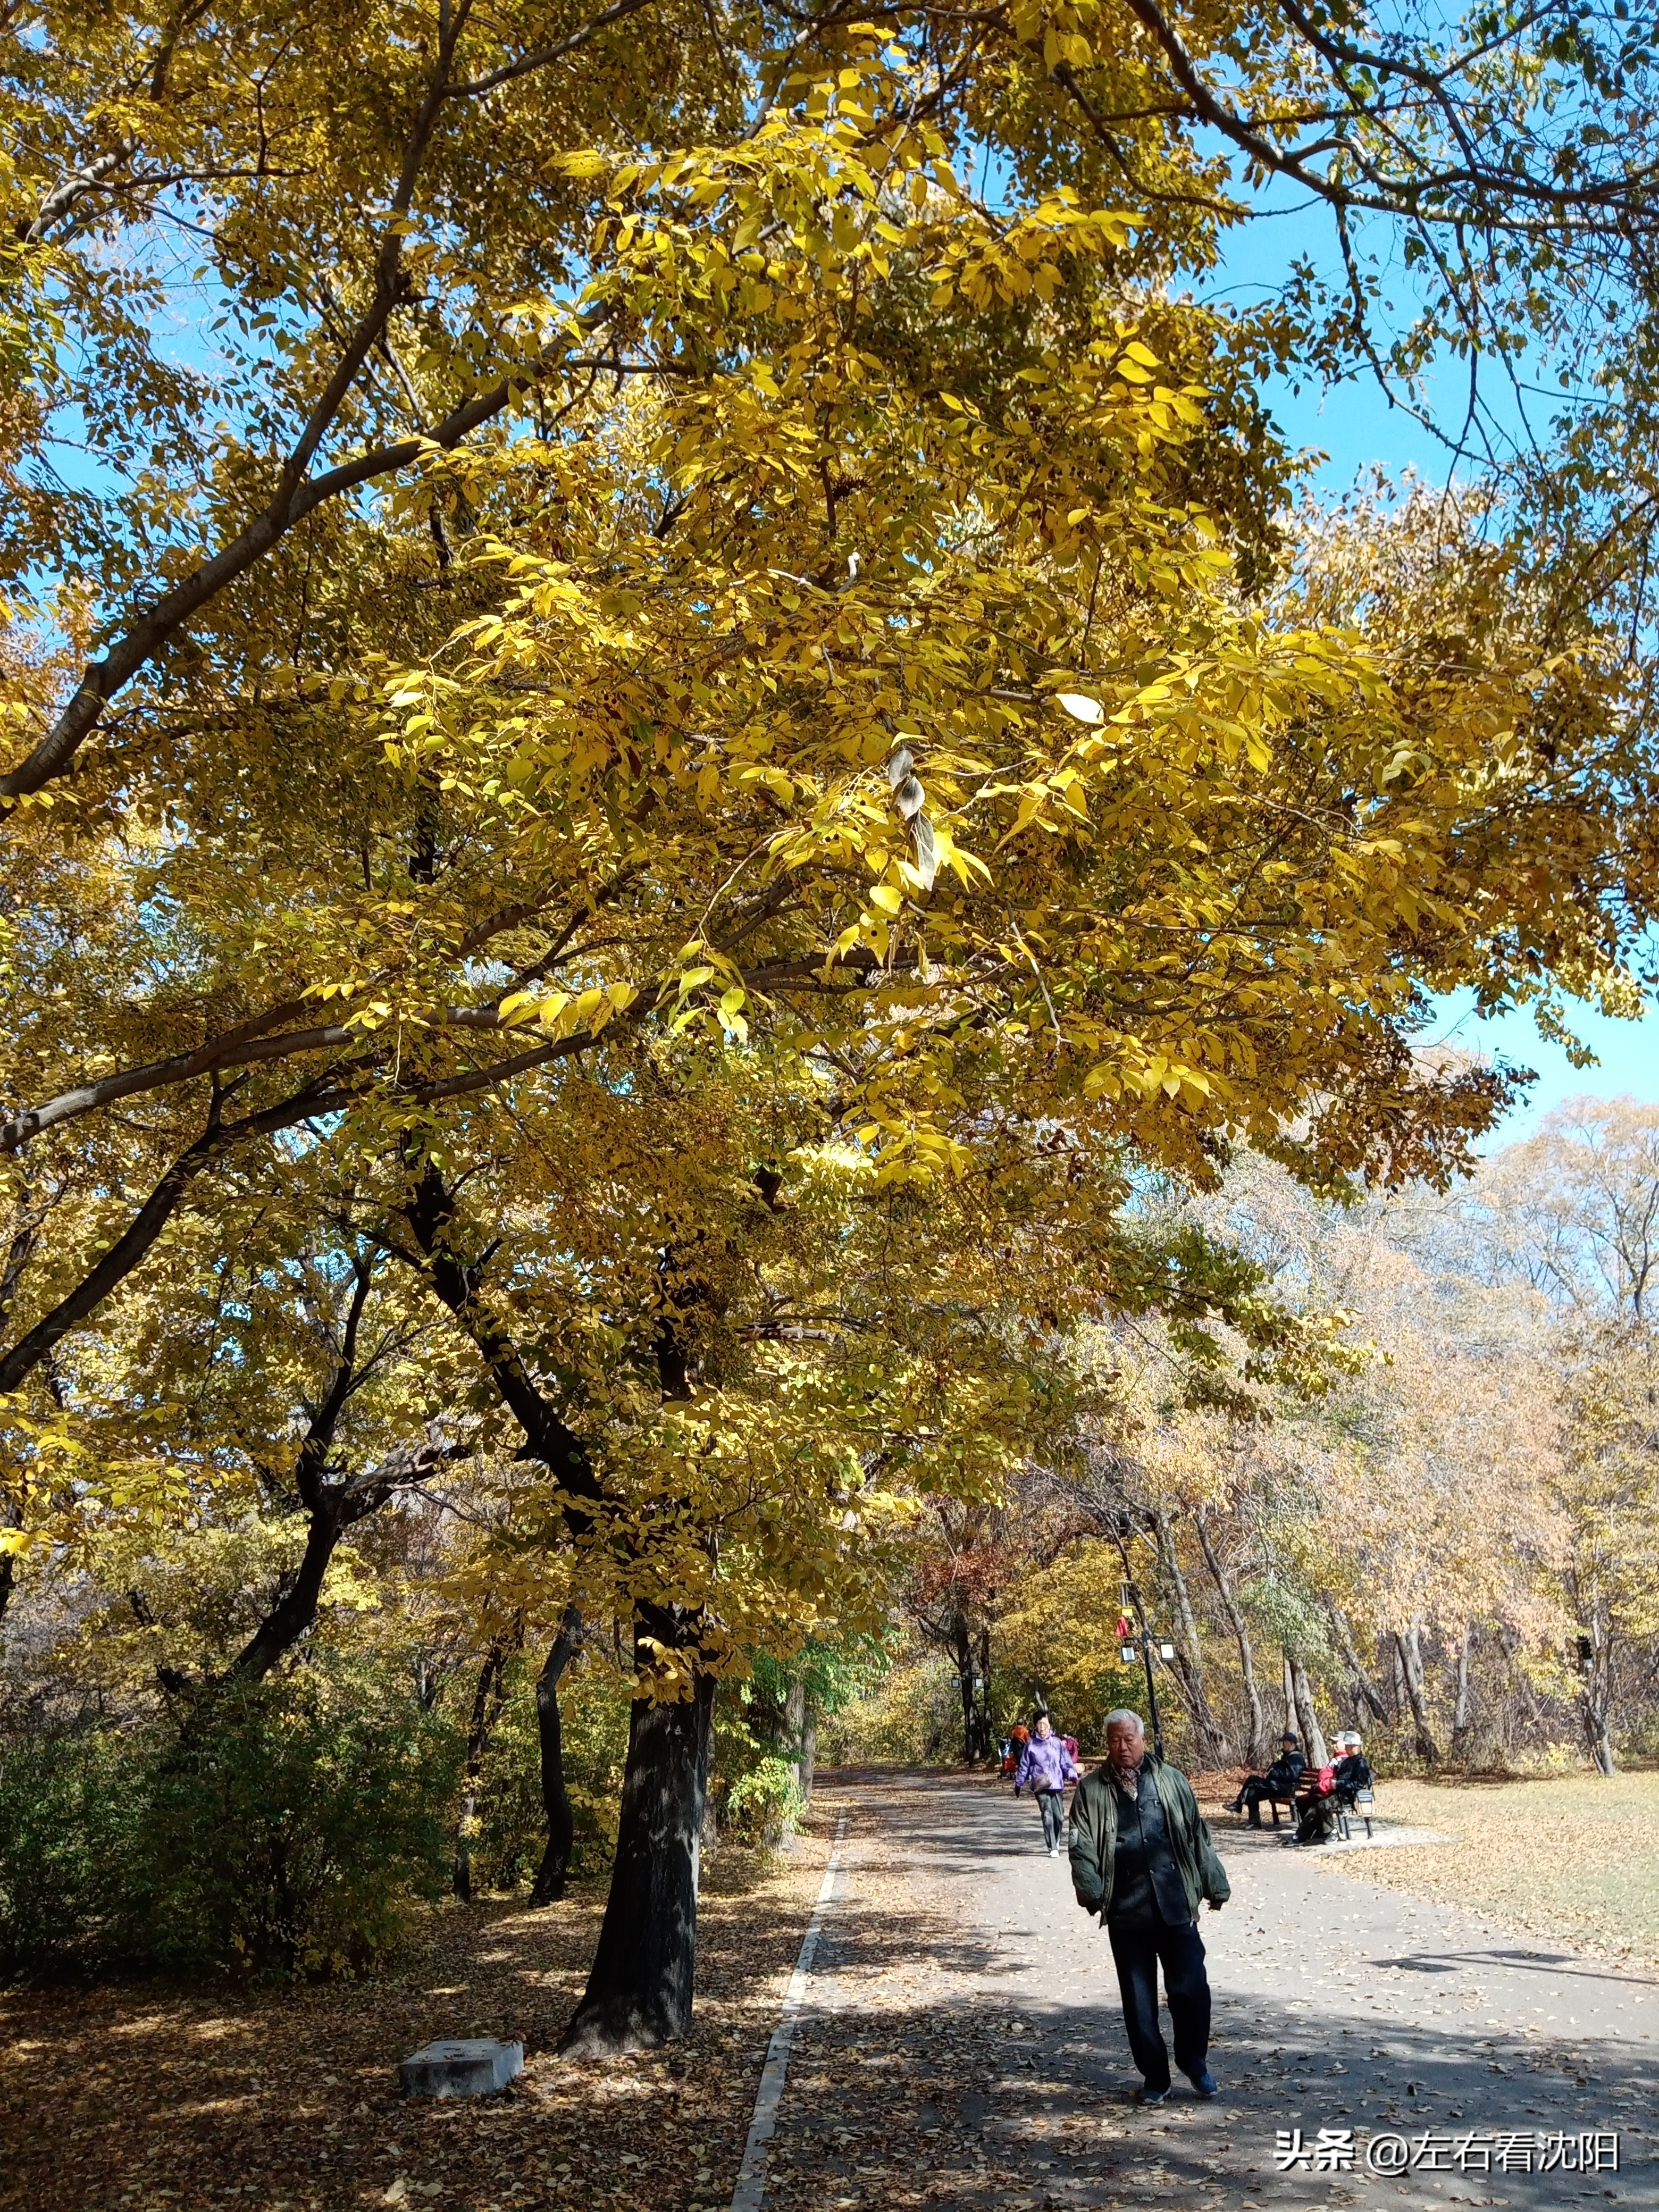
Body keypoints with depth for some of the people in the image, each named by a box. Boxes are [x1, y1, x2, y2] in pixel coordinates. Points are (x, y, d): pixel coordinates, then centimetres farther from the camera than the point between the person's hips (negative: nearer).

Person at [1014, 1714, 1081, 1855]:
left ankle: (1056, 1842, 30)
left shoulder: (1057, 1743, 4)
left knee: (1059, 1817, 3)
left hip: (1057, 1785, 1)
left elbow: (1067, 1762, 3)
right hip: (1040, 1786, -1)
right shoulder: (1031, 1744, 3)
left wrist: (1073, 1776, -13)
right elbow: (1024, 1765, 10)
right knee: (1047, 1817, -10)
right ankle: (1053, 1848, -3)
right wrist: (1018, 1784, 15)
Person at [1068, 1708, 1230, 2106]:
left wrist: (1214, 1885, 9)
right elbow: (1082, 1848, -2)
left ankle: (1195, 2060, 25)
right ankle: (1154, 2077, 23)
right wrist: (1092, 1892, -14)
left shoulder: (1172, 1781, 6)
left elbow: (1198, 1836, 10)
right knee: (1139, 1999, 7)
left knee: (1191, 1988, 0)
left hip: (1176, 1907, 0)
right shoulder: (1092, 1792, 2)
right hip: (1126, 1912, 0)